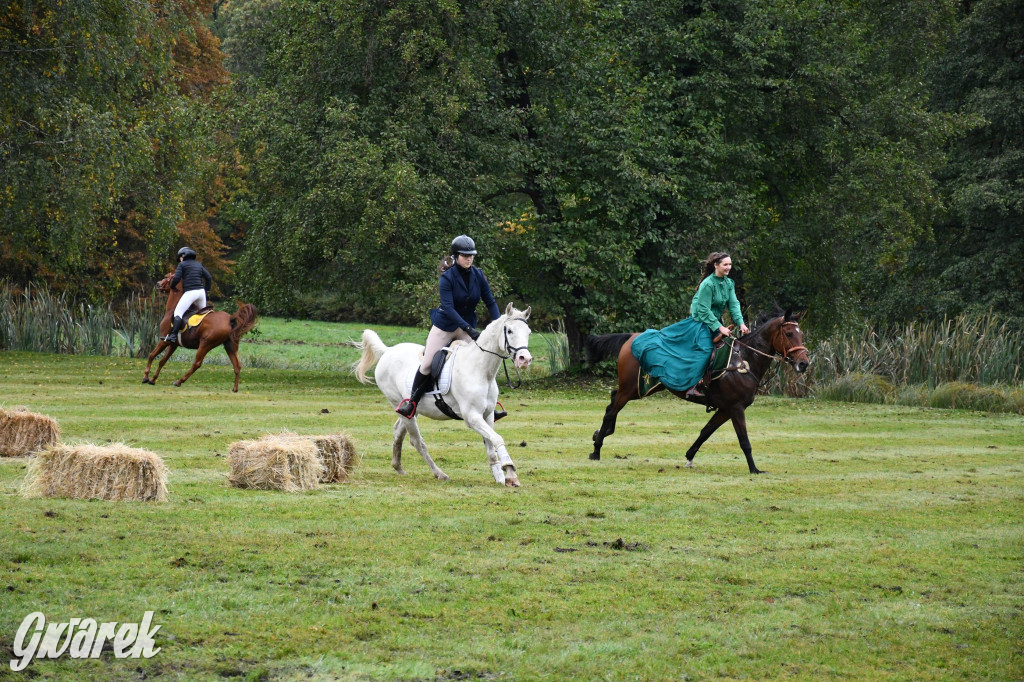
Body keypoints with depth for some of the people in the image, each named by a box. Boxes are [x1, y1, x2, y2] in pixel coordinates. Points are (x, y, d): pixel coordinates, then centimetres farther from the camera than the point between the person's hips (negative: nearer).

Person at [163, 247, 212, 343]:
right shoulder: (199, 265, 19)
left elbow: (176, 278, -8)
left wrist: (171, 287, 10)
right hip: (201, 292, 6)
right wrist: (206, 290, 25)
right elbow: (208, 278, 17)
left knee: (178, 312, -10)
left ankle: (173, 335, -25)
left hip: (190, 292, -6)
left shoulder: (182, 264, 1)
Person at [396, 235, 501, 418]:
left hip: (468, 326, 3)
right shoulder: (447, 278, -18)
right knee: (427, 364, 0)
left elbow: (490, 302, -1)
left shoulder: (478, 276, -5)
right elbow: (448, 307, -26)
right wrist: (468, 328, -35)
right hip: (444, 327, -3)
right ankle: (411, 403, 17)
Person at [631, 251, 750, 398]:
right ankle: (692, 387, -24)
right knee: (704, 349, -24)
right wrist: (719, 328, -25)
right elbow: (704, 310, -22)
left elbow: (734, 304, -2)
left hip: (715, 321, 9)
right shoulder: (708, 284, -21)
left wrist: (741, 323, -17)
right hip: (700, 322, -9)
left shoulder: (729, 283, 2)